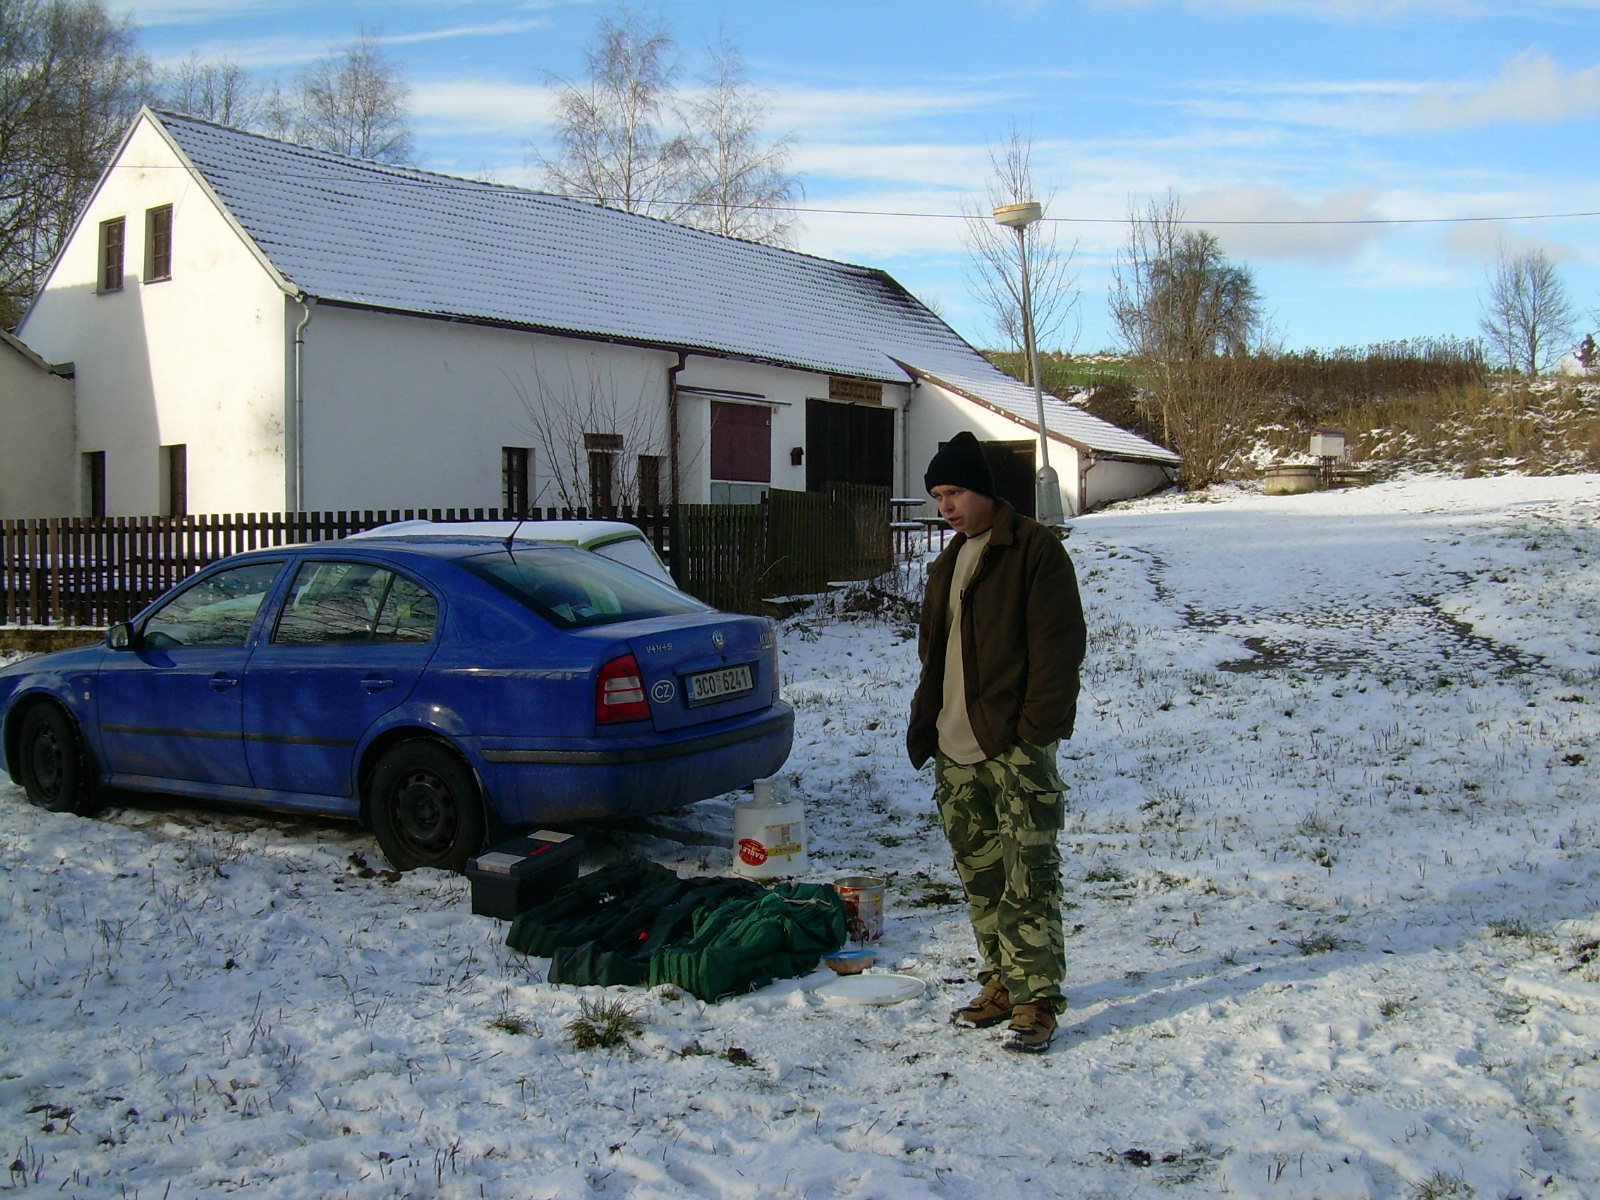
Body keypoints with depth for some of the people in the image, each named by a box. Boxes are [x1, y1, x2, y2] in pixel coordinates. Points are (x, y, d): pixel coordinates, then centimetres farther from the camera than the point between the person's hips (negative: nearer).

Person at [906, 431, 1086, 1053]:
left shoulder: (1034, 549, -6)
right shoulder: (949, 562, 19)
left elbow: (1059, 645, -12)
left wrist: (1038, 725, -18)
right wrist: (924, 721, 16)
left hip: (1016, 745, -8)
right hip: (956, 747, 8)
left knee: (1028, 875, -6)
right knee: (979, 872, 13)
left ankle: (1036, 999, 0)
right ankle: (1000, 984, 23)